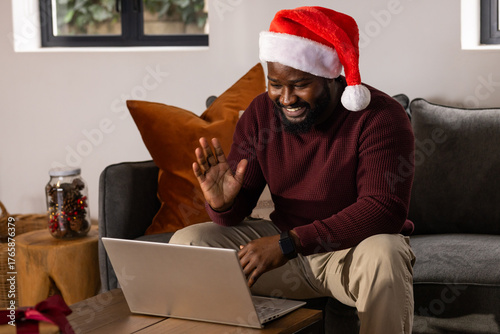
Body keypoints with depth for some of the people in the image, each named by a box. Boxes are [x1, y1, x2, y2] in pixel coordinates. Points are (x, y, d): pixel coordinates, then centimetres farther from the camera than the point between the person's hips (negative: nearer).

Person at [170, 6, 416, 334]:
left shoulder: (380, 117, -19)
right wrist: (224, 204, -27)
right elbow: (241, 206, 1)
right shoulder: (261, 113, -3)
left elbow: (384, 210, -30)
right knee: (186, 242, -9)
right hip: (285, 242, 5)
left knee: (384, 258, -39)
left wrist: (290, 243, -36)